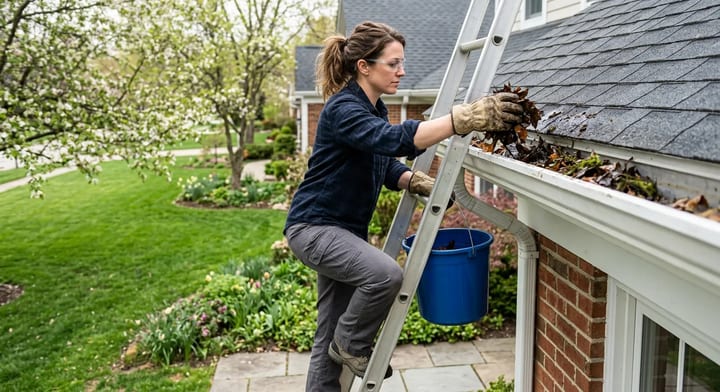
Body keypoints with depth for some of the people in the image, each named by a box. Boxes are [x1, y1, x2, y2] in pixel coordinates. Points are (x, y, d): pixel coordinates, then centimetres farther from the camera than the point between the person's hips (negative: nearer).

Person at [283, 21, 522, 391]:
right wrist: (466, 118, -45)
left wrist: (422, 183, -6)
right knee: (386, 274, -30)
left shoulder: (373, 108, 9)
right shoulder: (343, 109, -21)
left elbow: (385, 163, 14)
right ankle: (351, 344, -2)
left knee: (331, 334, 13)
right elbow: (394, 139, -38)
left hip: (344, 229, 9)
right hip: (314, 227, -9)